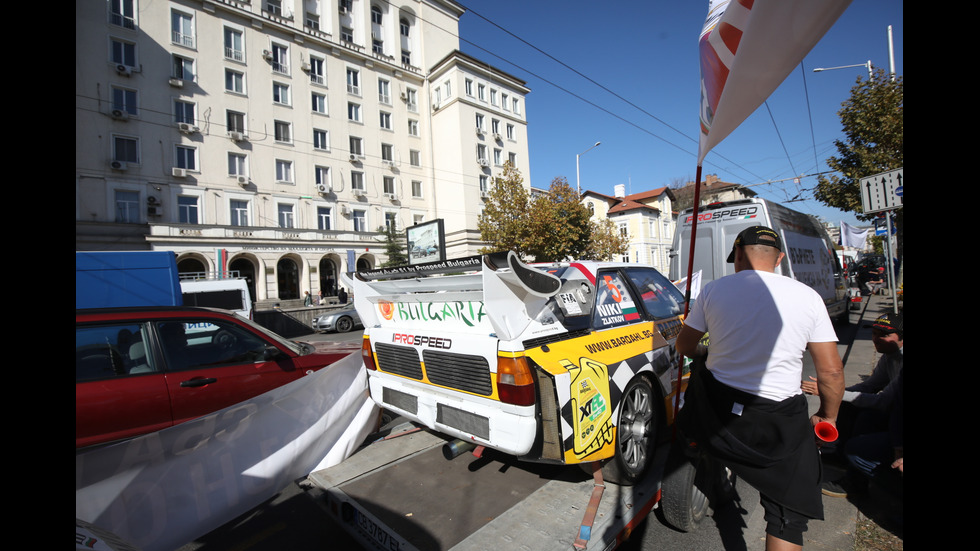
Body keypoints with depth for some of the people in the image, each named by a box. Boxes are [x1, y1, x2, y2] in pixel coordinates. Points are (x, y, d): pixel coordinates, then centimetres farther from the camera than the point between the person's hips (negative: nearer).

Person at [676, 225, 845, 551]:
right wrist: (828, 417, 16)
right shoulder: (808, 296, -4)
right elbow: (831, 372, -1)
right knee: (788, 512, 15)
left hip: (715, 408, 1)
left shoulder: (714, 289, -5)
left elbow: (685, 347, 5)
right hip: (779, 422, 0)